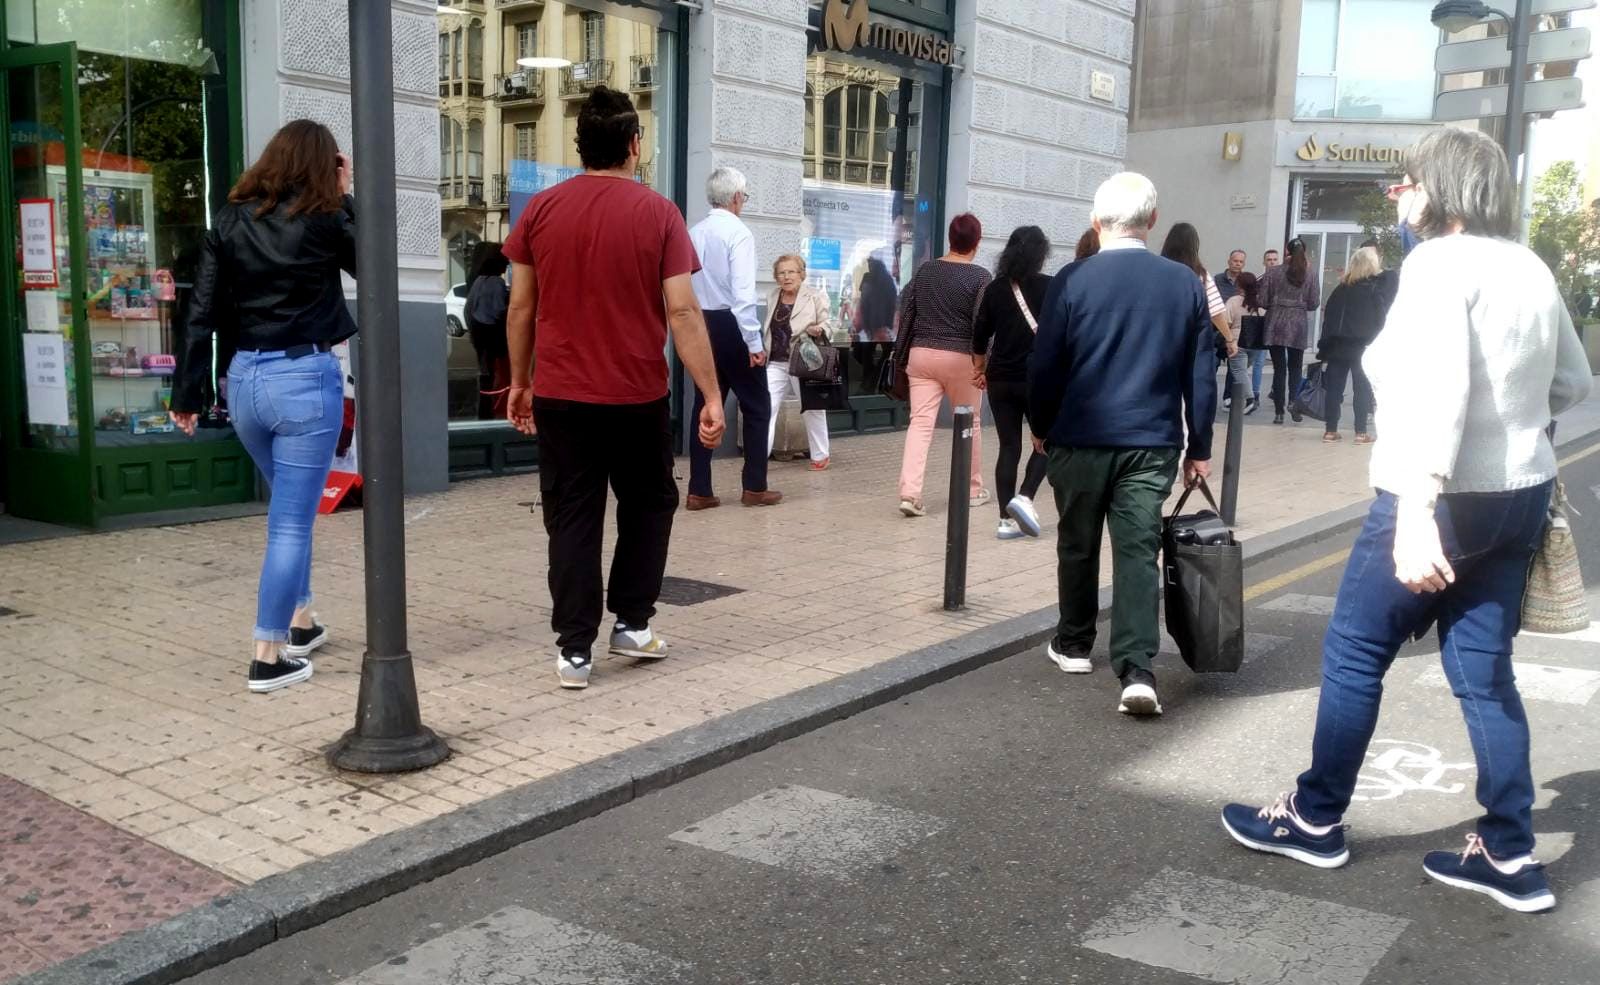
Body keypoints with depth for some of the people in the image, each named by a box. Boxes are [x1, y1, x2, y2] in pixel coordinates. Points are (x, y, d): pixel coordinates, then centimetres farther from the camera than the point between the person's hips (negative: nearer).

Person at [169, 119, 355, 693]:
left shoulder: (230, 219, 6)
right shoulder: (324, 218, -7)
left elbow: (202, 312, 3)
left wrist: (188, 393, 7)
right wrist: (344, 199, 10)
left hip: (244, 379, 5)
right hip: (306, 380, -5)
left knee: (290, 507, 24)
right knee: (291, 520, 1)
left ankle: (301, 624, 35)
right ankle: (269, 658, 5)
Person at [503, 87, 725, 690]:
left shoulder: (542, 209, 1)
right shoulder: (658, 213, -6)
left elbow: (521, 307, 3)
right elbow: (682, 312, -11)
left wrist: (519, 382, 14)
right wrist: (711, 396, -8)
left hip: (561, 394, 2)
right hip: (638, 396, -1)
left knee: (572, 520, 7)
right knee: (648, 505, 19)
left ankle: (574, 650, 8)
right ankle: (633, 624, 21)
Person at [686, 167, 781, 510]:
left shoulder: (694, 233, 7)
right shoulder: (738, 232, -12)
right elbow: (743, 293, -20)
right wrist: (755, 342, -18)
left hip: (702, 325, 6)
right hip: (731, 326, -6)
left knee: (706, 406, 9)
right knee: (757, 405, 7)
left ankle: (699, 491, 8)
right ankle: (755, 488, 11)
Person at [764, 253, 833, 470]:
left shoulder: (816, 296, -2)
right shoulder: (772, 298, 13)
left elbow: (826, 322, -3)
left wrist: (819, 330, -25)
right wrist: (764, 355, 18)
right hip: (776, 364, 4)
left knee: (812, 410, 8)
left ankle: (820, 456, 23)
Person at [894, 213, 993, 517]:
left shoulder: (925, 270, 7)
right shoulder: (979, 276, -6)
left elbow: (906, 313, 8)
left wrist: (903, 356, 14)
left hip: (921, 354, 3)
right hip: (959, 357, -3)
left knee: (920, 422, -1)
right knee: (970, 424, 13)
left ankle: (909, 493, -15)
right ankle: (973, 490, 26)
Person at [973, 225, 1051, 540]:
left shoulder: (995, 288, 3)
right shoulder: (1049, 288, -5)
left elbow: (980, 334, 7)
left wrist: (980, 367, 21)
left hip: (1001, 379, 3)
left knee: (1009, 447, 7)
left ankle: (1007, 520, 4)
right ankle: (1025, 497, -8)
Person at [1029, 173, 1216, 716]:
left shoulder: (1072, 279, -7)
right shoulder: (1186, 283, 2)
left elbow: (1046, 365, -4)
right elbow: (1201, 375, 5)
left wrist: (1041, 426, 11)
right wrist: (1200, 447, 12)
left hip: (1081, 438, -1)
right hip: (1152, 442, 1)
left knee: (1078, 544, 15)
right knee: (1138, 550, 1)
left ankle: (1074, 645, 30)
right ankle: (1137, 671, -10)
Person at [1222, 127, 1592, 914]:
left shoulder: (1438, 263, -14)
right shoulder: (1532, 270, 11)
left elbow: (1436, 390, -27)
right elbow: (1572, 383, 20)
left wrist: (1416, 511, -34)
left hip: (1447, 498, -8)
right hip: (1520, 495, 8)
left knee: (1353, 653, 6)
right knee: (1484, 669, 12)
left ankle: (1315, 820, 19)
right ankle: (1510, 856, 16)